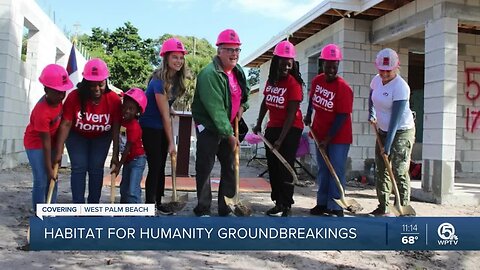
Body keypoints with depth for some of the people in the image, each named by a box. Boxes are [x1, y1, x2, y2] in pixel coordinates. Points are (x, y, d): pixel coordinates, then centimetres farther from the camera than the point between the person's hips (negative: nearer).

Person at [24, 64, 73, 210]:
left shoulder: (56, 98, -11)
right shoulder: (42, 112, -32)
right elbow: (45, 142, -27)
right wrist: (49, 168, -21)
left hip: (52, 142, 7)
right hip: (36, 144, -7)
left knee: (52, 180, 9)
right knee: (41, 181, -8)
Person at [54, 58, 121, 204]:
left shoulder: (114, 100, -26)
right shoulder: (74, 97, -28)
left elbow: (116, 129, -19)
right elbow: (66, 124, -25)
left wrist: (115, 155, -18)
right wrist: (59, 152, -25)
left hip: (101, 138, 1)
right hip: (77, 136, -1)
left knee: (96, 168, -4)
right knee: (79, 168, -9)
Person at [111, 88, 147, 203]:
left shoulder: (134, 127, -23)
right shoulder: (123, 121, -1)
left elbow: (128, 148, -20)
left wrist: (119, 166, -16)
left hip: (137, 160, -9)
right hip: (128, 160, 9)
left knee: (133, 191, -14)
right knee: (124, 189, 18)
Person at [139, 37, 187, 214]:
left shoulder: (176, 79, 1)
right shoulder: (159, 81, -23)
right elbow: (165, 115, -21)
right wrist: (171, 142, -17)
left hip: (162, 128, 7)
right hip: (149, 128, -7)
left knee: (161, 166, 11)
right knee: (155, 166, -6)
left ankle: (157, 202, 22)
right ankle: (149, 205, 6)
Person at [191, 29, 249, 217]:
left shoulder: (238, 71, 5)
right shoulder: (209, 74, -22)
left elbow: (245, 92, 25)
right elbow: (216, 109, -27)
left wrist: (242, 105, 4)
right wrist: (229, 135, -25)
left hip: (229, 127, 8)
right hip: (208, 127, -8)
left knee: (230, 167, 11)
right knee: (205, 168, -3)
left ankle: (226, 208, 23)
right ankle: (203, 210, 11)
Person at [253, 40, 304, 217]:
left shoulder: (293, 83, -16)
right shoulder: (271, 80, 4)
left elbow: (291, 114, -19)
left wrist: (281, 139, -21)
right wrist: (259, 124, 13)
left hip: (290, 129, -7)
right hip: (273, 127, 7)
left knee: (284, 168, -5)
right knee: (272, 167, 10)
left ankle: (285, 206, 4)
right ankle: (278, 202, 21)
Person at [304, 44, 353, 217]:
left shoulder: (343, 88, -19)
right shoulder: (317, 81, -2)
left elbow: (342, 117, -20)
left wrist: (328, 139, -20)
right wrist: (308, 116, 10)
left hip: (339, 136, -6)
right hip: (320, 134, 6)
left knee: (336, 171, -4)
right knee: (322, 170, 13)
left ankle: (335, 207, 3)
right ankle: (322, 203, 24)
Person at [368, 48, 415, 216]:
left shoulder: (400, 87, -22)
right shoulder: (376, 80, 1)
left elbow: (395, 119, -25)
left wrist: (387, 145, -27)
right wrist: (372, 114, 6)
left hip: (402, 132, -7)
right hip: (383, 131, 8)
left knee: (399, 171, -11)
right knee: (381, 170, 9)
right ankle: (383, 207, 18)